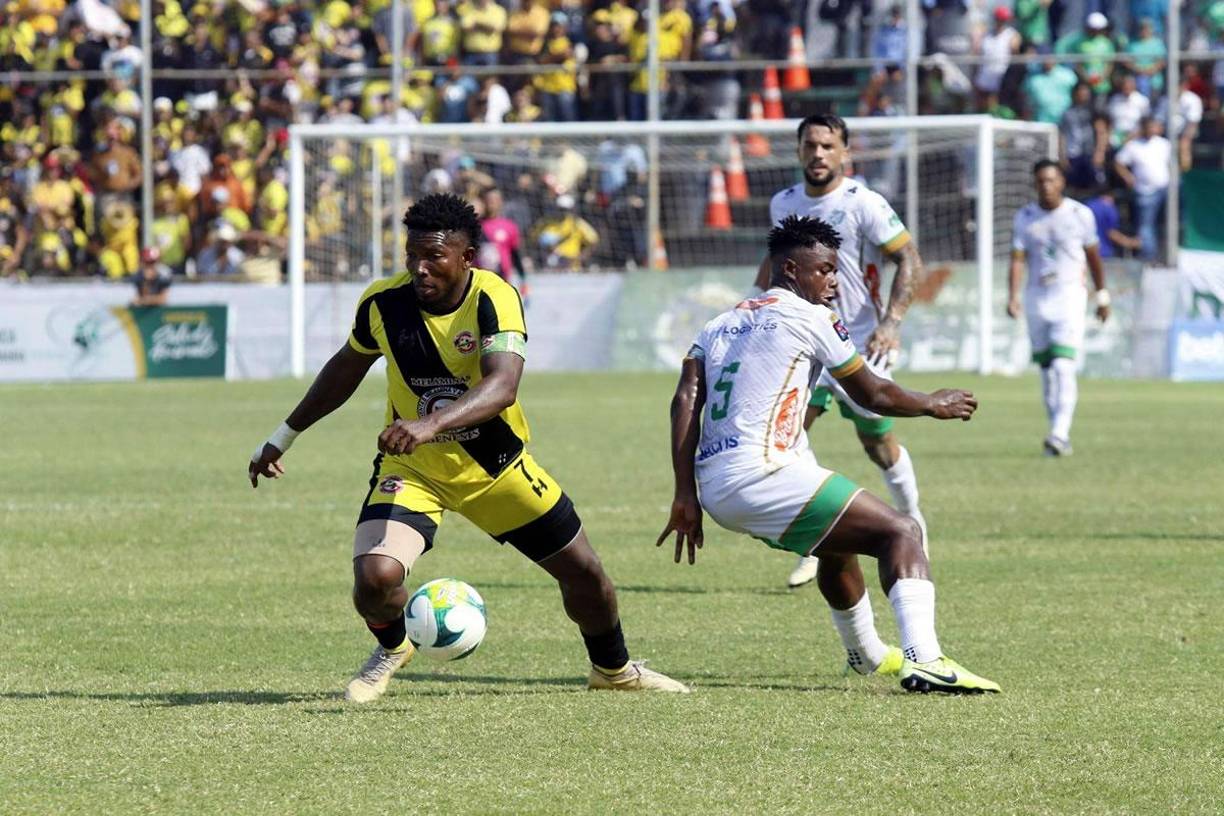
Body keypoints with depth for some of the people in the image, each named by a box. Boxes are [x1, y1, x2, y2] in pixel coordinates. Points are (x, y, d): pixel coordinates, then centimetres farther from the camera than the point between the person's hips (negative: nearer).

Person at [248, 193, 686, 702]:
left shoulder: (494, 299, -25)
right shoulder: (383, 302, -15)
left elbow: (502, 386, -43)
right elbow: (347, 368, 7)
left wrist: (431, 423, -58)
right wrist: (284, 436, 13)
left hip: (498, 467, 0)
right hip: (411, 469, 0)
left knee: (583, 571, 10)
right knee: (375, 575, -24)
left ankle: (613, 669, 42)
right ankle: (391, 649, 12)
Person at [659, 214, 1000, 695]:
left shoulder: (720, 325, 21)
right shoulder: (809, 317, 2)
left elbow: (685, 401, 8)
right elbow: (873, 395, 10)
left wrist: (686, 497, 5)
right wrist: (935, 405, 27)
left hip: (713, 487, 8)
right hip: (759, 473, -8)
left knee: (838, 542, 34)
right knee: (901, 533, -8)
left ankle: (867, 654, 53)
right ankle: (923, 660, -29)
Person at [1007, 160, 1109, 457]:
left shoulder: (1080, 215, -1)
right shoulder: (1025, 218, 3)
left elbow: (1093, 257, 9)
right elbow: (1018, 260, -2)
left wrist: (1102, 296, 14)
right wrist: (1013, 297, -17)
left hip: (1069, 298, -3)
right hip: (1037, 299, 3)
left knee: (1063, 367, -16)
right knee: (1046, 370, 7)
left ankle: (1059, 435, -23)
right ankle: (1059, 434, 16)